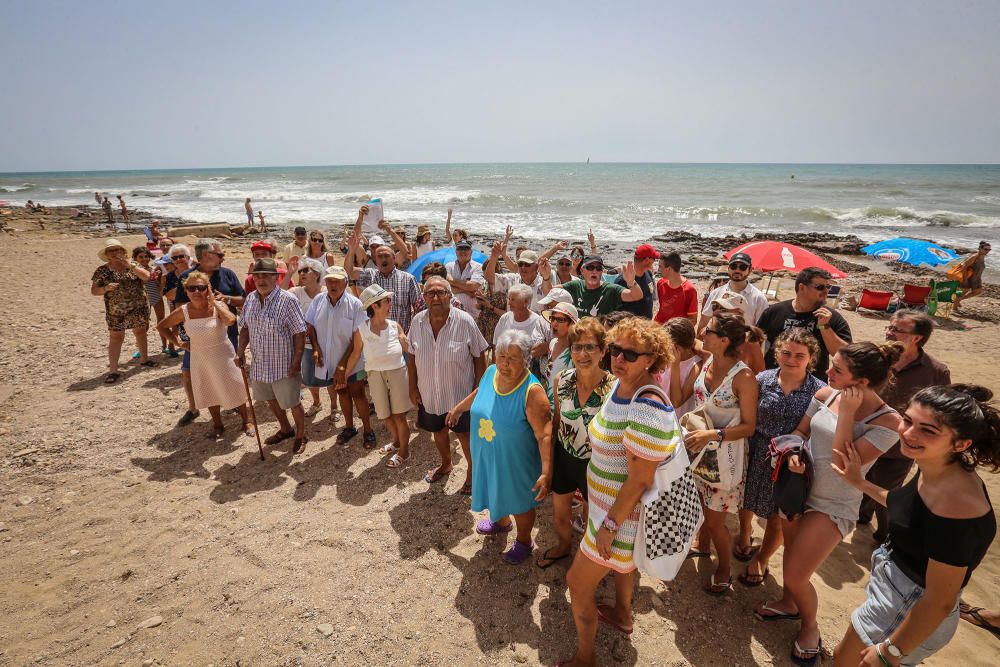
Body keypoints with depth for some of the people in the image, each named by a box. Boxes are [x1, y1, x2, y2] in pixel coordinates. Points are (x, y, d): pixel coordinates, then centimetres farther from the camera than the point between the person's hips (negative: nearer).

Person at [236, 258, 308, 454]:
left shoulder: (287, 300, -18)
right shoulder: (250, 298, 1)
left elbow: (299, 333, -17)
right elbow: (245, 327, 12)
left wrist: (296, 362, -19)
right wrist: (241, 350, 1)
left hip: (283, 365, -6)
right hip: (259, 364, 7)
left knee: (292, 403, 8)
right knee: (271, 400, 23)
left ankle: (300, 436, 31)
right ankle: (285, 429, 46)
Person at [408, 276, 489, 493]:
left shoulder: (464, 321, -17)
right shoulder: (418, 321, -7)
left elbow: (479, 358, -10)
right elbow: (412, 357, 4)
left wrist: (478, 390, -9)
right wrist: (413, 387, 4)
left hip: (460, 393, -4)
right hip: (429, 394, 4)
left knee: (465, 434, 11)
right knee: (438, 431, 24)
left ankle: (472, 471, 36)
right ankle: (445, 464, 50)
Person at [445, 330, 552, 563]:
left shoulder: (532, 391, -30)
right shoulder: (490, 372, -12)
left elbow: (545, 435, -31)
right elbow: (478, 392, 12)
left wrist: (546, 473, -36)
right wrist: (458, 408, 25)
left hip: (516, 462, -6)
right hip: (486, 455, 6)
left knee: (519, 502, 17)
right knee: (495, 491, 29)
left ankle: (524, 541, 45)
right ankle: (502, 522, 60)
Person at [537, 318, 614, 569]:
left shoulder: (614, 387, -25)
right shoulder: (561, 379, -13)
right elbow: (556, 420, 2)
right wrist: (548, 461, 7)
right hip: (564, 458, 3)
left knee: (593, 520, 22)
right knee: (559, 517, 24)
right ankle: (563, 547, 58)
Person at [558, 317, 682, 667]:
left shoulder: (648, 409, -34)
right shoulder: (621, 384, -6)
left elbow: (640, 480, -30)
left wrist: (610, 525, -21)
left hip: (624, 512, -9)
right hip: (611, 503, 9)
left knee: (578, 582, 7)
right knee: (621, 560, 33)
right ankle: (622, 615, 60)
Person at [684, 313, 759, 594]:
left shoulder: (743, 377, -22)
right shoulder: (705, 364, -4)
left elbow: (749, 426, -19)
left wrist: (712, 434, -27)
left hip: (725, 454, -5)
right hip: (699, 448, 5)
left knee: (715, 519, 7)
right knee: (702, 504, 23)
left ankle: (725, 567, 33)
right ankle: (702, 543, 51)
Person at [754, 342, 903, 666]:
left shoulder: (887, 421, -22)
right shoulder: (826, 395, -8)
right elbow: (800, 431, 5)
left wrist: (846, 414, -28)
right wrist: (793, 453, -16)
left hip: (833, 505, -5)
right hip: (797, 488, 5)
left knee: (797, 576, 1)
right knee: (791, 555, 24)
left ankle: (810, 626, 32)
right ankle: (788, 603, 51)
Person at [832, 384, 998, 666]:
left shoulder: (954, 506, -36)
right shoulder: (934, 469, -11)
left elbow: (939, 603, -27)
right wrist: (860, 484, 9)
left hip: (910, 609, -8)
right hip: (899, 585, 8)